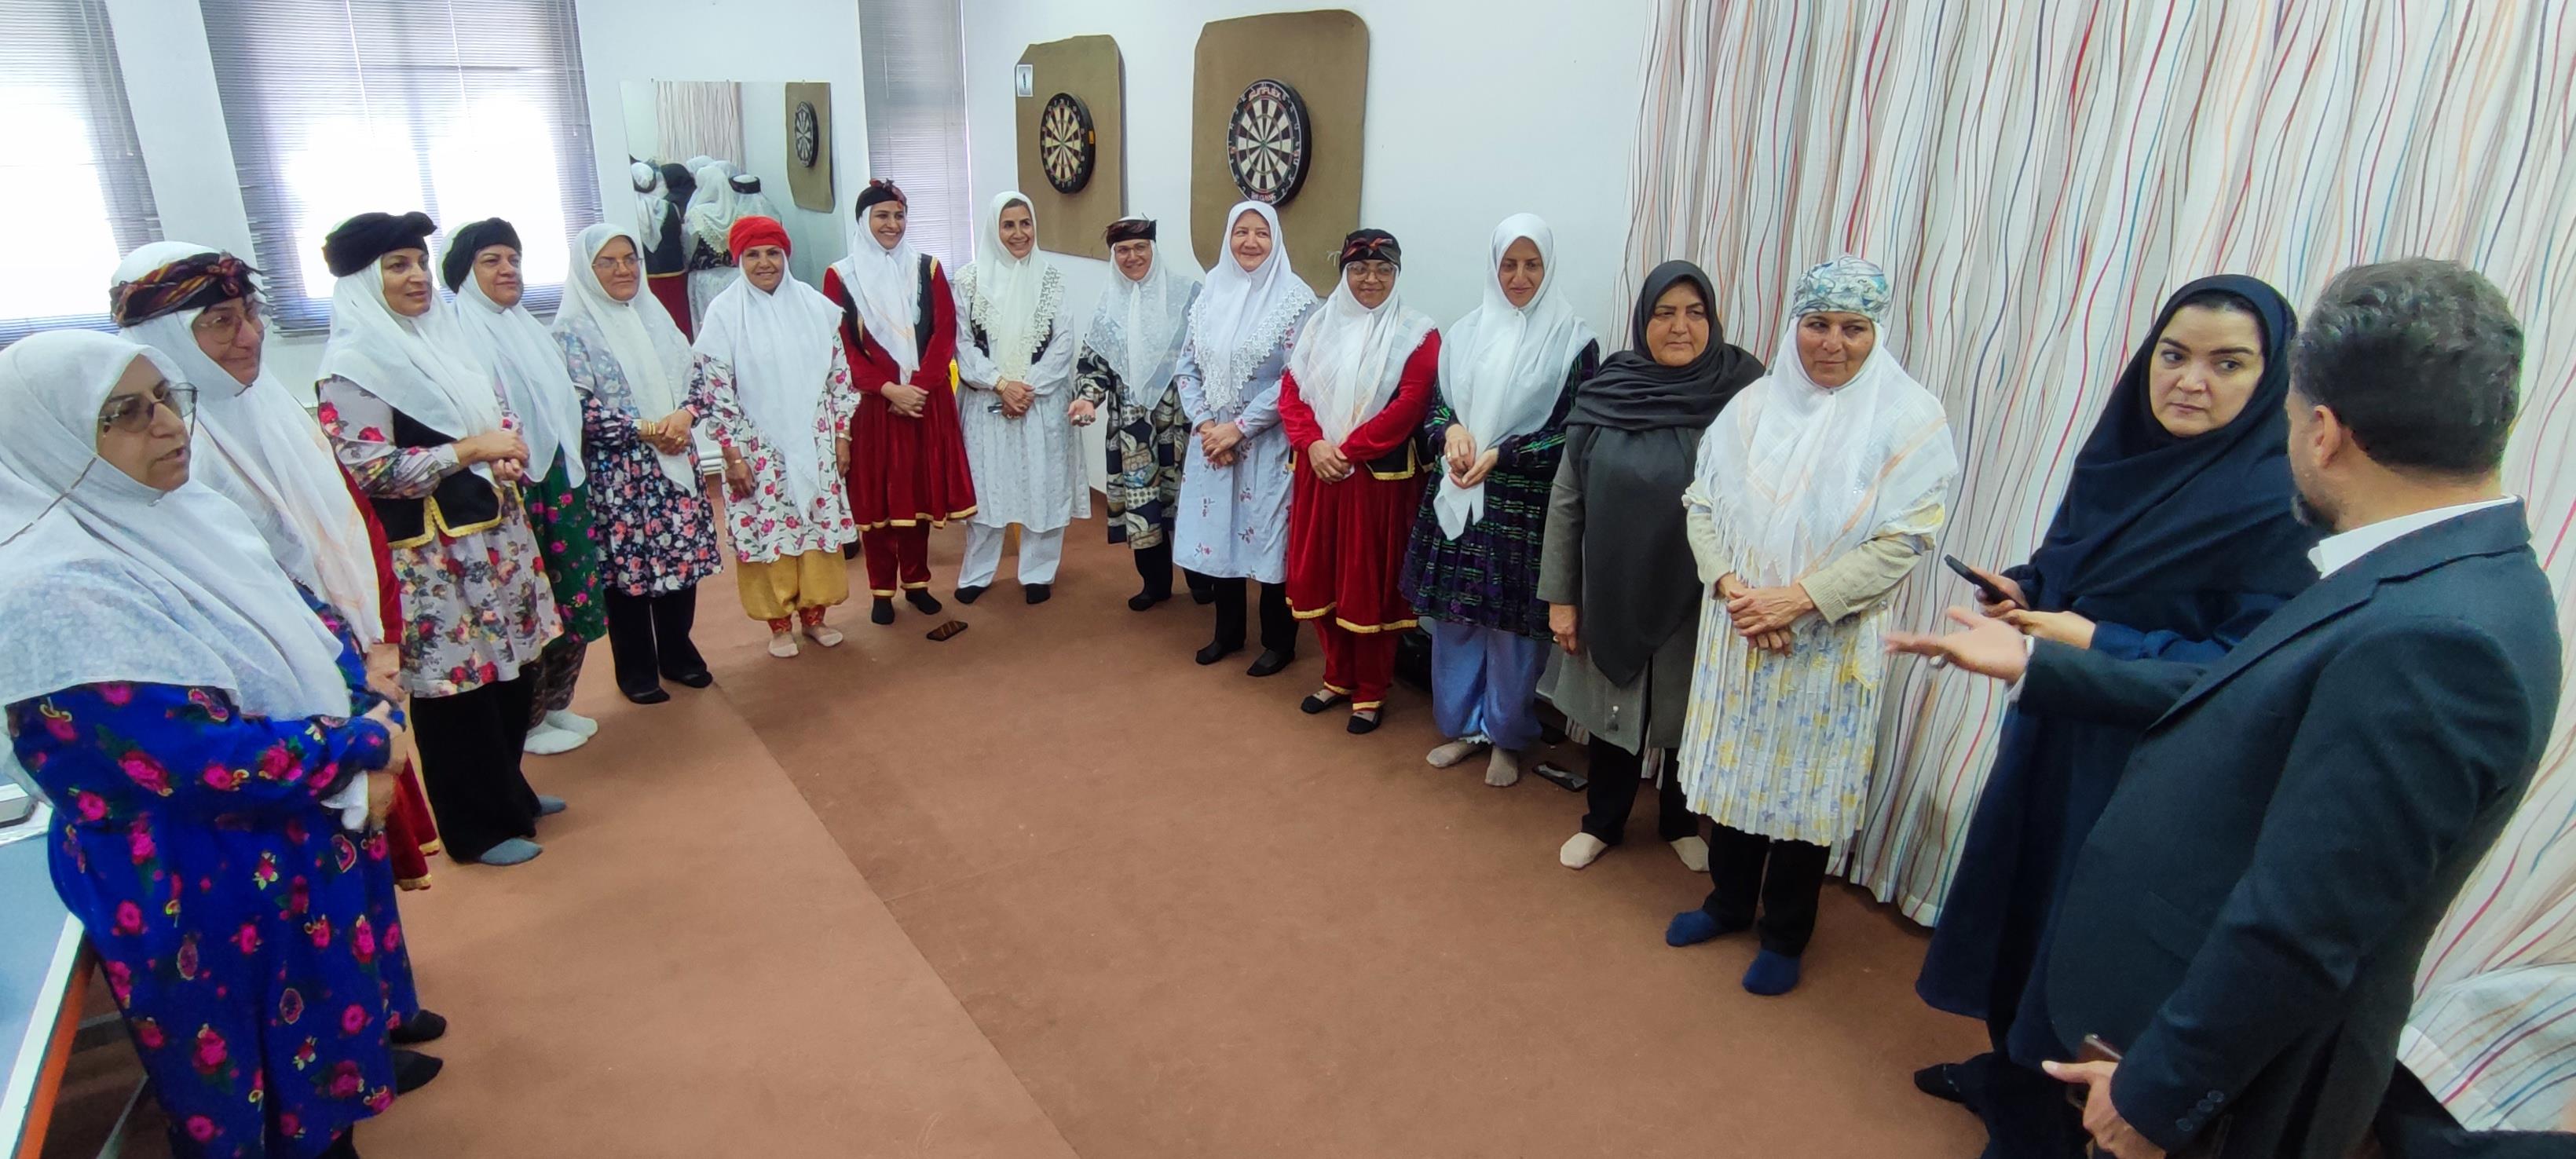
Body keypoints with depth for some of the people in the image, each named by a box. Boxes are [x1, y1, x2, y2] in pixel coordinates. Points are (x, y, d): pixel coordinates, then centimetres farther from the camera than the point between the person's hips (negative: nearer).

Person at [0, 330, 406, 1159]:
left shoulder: (186, 515, 0)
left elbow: (313, 629, 5)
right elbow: (206, 761, -29)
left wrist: (365, 725, -12)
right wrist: (365, 745, -17)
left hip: (307, 847, 7)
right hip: (202, 898, -7)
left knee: (329, 1021, 26)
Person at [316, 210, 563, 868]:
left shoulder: (443, 340, 11)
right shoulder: (351, 366, -12)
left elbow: (497, 416, 19)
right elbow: (368, 470, -17)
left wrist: (509, 457, -2)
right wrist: (470, 450, -20)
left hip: (495, 536, 8)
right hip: (431, 555, -7)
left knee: (513, 672, 16)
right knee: (458, 687, 3)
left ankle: (509, 792, 34)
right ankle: (478, 827, 18)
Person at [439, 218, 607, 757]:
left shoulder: (527, 328, 15)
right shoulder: (461, 336, -10)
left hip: (561, 485, 7)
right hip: (512, 491, -7)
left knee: (574, 598, 12)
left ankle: (555, 704, 28)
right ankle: (526, 721, 18)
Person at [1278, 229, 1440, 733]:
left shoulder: (1417, 333, -4)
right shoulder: (1320, 325, 9)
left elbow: (1409, 406, -14)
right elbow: (1291, 390, 4)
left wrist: (1348, 451, -17)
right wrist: (1313, 444, -13)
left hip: (1381, 476, -4)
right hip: (1318, 471, 4)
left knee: (1371, 584, 3)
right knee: (1318, 575, 10)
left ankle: (1371, 692, 18)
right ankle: (1338, 677, 29)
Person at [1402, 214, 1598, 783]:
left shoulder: (1573, 340, -4)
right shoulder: (1465, 332, 9)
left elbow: (1573, 431, -6)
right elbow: (1437, 403, 13)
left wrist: (1499, 455, -15)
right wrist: (1450, 431, -10)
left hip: (1525, 505, -4)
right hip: (1457, 498, 4)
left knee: (1513, 623, 3)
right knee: (1453, 614, 10)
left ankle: (1507, 737, 22)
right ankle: (1463, 725, 28)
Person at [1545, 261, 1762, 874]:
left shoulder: (1741, 392, -11)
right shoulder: (1604, 394, -7)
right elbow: (1565, 502, -2)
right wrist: (1560, 596, -1)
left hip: (1696, 601, -1)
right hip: (1613, 591, 1)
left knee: (1687, 712, 17)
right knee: (1613, 708, 17)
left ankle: (1681, 821, 41)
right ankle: (1603, 821, 39)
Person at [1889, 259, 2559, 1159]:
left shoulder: (2437, 639, -31)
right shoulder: (2426, 580, -1)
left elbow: (2298, 930, -29)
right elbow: (2231, 697, 9)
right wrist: (2034, 664, 15)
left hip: (2227, 1073, -8)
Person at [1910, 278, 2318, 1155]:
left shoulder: (2278, 501, -20)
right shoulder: (2125, 451, 2)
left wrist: (2101, 646, -25)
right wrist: (2021, 589, -6)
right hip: (2052, 732, 7)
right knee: (2016, 896, 21)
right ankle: (2010, 1071, 45)